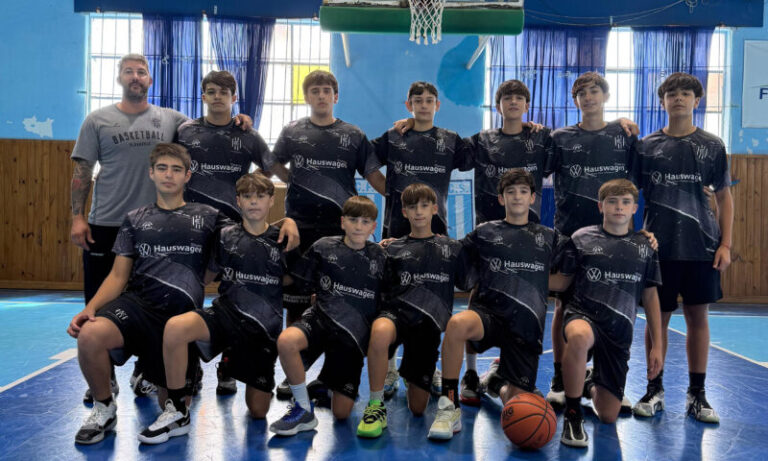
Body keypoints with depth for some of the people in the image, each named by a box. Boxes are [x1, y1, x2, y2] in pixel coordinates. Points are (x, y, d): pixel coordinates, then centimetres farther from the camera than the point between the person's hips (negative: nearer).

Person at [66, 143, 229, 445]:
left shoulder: (208, 217, 9)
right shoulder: (135, 219, 12)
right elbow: (118, 275, 8)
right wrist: (91, 307, -11)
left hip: (181, 316, 0)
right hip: (136, 303, 1)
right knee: (89, 335, -33)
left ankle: (187, 375, 40)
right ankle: (104, 409, -4)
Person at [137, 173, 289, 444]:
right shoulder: (225, 237, 3)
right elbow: (207, 275, 13)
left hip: (264, 325, 0)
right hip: (226, 312, 0)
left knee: (258, 411, 2)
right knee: (175, 327, -34)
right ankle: (177, 412, -15)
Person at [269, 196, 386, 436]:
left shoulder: (379, 257, 6)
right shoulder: (324, 247, 3)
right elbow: (298, 280, 11)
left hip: (355, 330, 0)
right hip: (322, 316, 0)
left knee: (341, 413, -4)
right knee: (286, 341, -37)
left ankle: (326, 385, 34)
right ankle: (303, 409, -15)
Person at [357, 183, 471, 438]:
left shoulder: (452, 248, 14)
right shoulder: (394, 249, 13)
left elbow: (469, 286, 18)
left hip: (429, 323, 1)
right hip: (396, 312, -1)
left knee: (417, 407, 2)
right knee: (380, 331, -42)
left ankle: (419, 376, 39)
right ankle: (376, 405, -22)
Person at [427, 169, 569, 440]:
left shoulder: (549, 237, 18)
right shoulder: (485, 232, 13)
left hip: (526, 324, 2)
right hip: (488, 311, -1)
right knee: (457, 324, -38)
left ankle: (500, 381, 33)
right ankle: (449, 407, -20)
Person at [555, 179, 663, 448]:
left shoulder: (644, 247, 8)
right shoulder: (582, 238, 0)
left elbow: (650, 297, 12)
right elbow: (562, 282, 7)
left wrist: (656, 346, 10)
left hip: (619, 332, 3)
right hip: (582, 314, -3)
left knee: (608, 416, 1)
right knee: (579, 337, -43)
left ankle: (592, 385, 39)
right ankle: (572, 415, -20)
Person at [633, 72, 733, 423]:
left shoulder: (712, 146, 6)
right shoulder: (647, 145, 5)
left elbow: (724, 198, 8)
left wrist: (725, 244, 0)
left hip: (701, 246, 1)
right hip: (659, 246, 0)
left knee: (698, 316, 6)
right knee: (658, 316, 4)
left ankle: (697, 395, 18)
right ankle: (654, 391, 18)